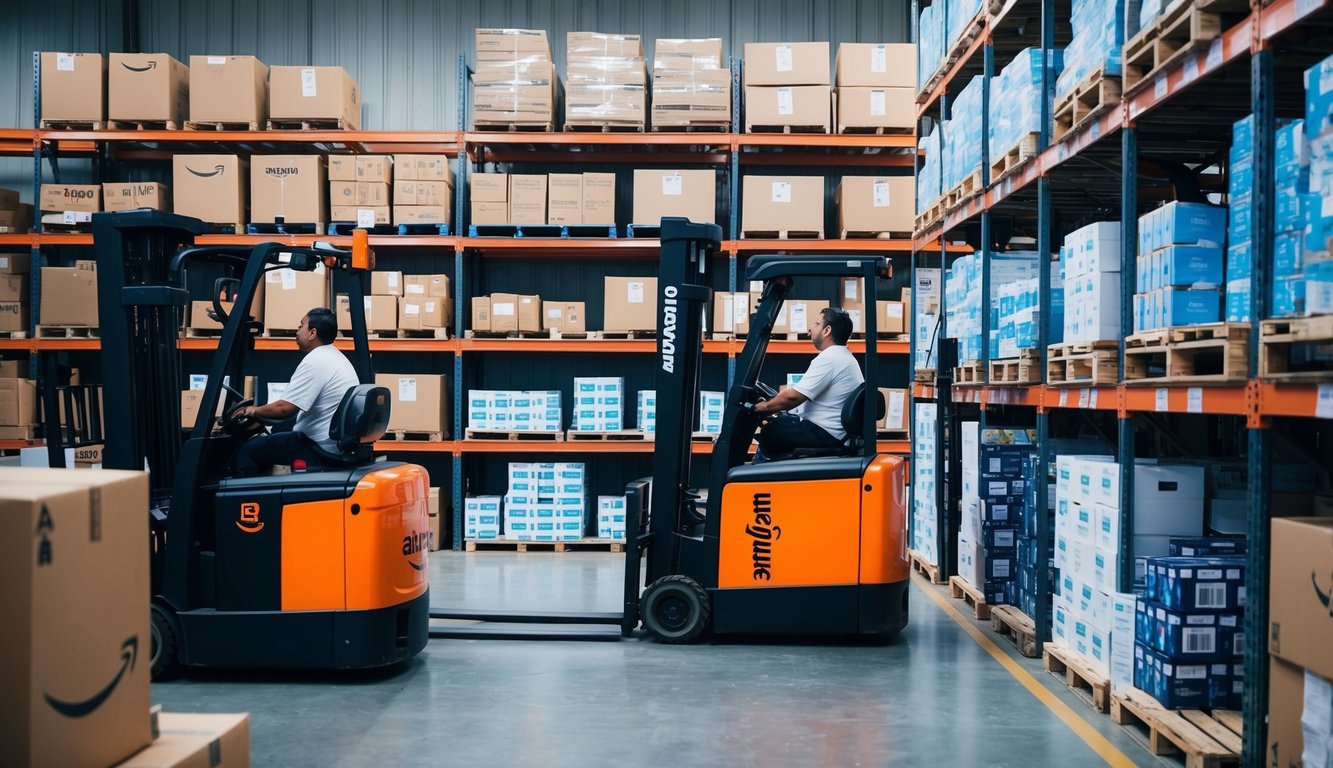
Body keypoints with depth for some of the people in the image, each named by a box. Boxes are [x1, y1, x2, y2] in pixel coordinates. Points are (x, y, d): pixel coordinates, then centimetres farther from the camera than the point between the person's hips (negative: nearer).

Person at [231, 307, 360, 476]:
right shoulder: (336, 357, 14)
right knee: (264, 441, 25)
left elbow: (285, 408, -21)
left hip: (321, 446, -10)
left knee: (247, 450, -6)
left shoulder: (315, 361, -18)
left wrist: (255, 411, -3)